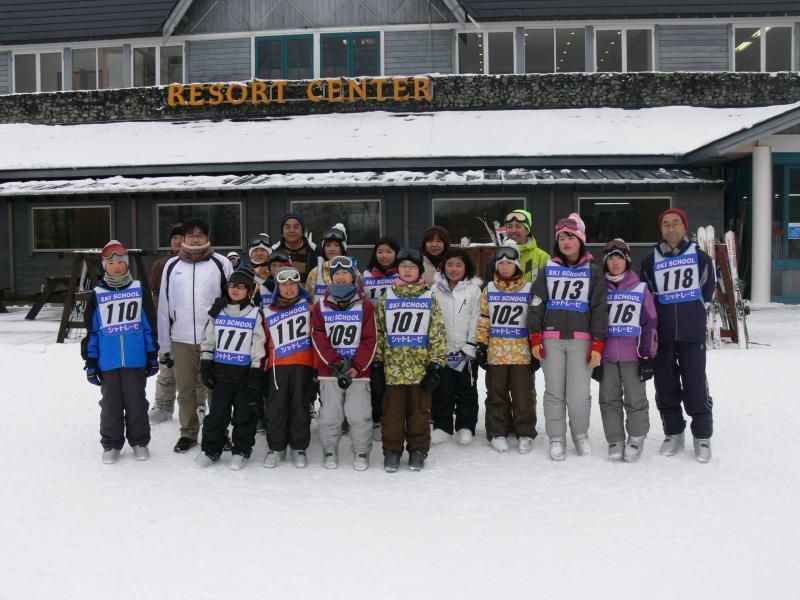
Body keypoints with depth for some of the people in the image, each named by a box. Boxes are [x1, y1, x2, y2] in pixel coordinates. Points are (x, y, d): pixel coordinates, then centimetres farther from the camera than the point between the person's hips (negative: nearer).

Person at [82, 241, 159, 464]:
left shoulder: (139, 291, 2)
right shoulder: (97, 295, 3)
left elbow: (150, 326, 5)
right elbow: (91, 332, 5)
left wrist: (153, 356, 4)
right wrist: (90, 362, 2)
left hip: (136, 361, -1)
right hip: (108, 362, 1)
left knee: (136, 403, 9)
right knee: (111, 404, 10)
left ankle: (139, 441, 22)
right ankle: (111, 444, 22)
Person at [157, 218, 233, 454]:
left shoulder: (221, 264, 0)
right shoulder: (172, 266, 7)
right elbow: (164, 307, 9)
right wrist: (165, 346, 7)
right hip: (181, 340, 2)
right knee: (185, 390, 9)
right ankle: (188, 433, 22)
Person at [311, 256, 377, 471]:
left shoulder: (365, 306, 3)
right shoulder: (321, 306, 6)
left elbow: (370, 340, -1)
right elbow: (319, 339, -1)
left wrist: (356, 368, -11)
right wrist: (336, 363, -13)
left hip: (359, 371, -1)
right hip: (329, 370, 1)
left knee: (359, 414, -3)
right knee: (330, 415, 4)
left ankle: (361, 452, 15)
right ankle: (329, 451, 22)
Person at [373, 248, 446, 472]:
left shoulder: (429, 299, 3)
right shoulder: (386, 299, 6)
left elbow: (438, 334, 1)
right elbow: (378, 332, 7)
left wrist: (436, 364, -5)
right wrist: (376, 364, 2)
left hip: (420, 367, -1)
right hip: (392, 367, 1)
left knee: (419, 410, 7)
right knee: (392, 410, 6)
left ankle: (418, 450, 21)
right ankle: (392, 450, 19)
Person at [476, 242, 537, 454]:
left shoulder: (529, 290, 1)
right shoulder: (489, 290, 7)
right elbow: (483, 320, 8)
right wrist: (481, 346, 4)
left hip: (522, 353, -2)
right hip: (496, 352, 2)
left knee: (523, 395, 4)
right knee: (496, 394, 9)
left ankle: (525, 434, 15)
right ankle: (497, 433, 19)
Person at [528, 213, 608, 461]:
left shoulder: (593, 271, 6)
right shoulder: (549, 269, 9)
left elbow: (599, 309, 3)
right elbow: (537, 304, 7)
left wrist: (598, 343, -4)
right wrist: (535, 337, -1)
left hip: (581, 340, -1)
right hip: (551, 339, 1)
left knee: (579, 394, -4)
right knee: (554, 392, 3)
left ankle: (580, 435, 20)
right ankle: (557, 438, 16)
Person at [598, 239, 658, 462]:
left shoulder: (641, 290, 3)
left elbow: (650, 324, 1)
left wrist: (648, 357, -4)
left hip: (632, 356, -2)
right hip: (605, 356, 2)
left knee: (635, 399, 2)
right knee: (609, 399, 6)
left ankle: (636, 439, 17)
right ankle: (615, 441, 17)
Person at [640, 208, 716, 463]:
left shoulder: (700, 257, 4)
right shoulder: (650, 261, 6)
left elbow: (707, 291, 13)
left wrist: (691, 309, 9)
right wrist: (663, 313, 5)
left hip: (692, 334, -2)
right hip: (661, 334, 2)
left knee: (695, 384, -2)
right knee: (665, 385, 7)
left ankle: (702, 437, 11)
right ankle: (673, 434, 20)